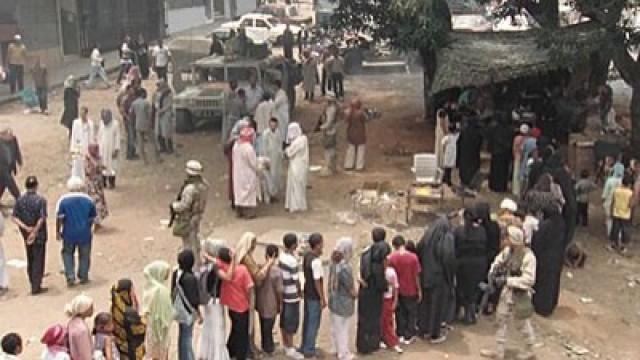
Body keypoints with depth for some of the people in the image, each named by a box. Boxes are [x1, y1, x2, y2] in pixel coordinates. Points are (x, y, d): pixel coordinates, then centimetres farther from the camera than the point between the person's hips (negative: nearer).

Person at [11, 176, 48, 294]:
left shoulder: (20, 200, -1)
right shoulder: (41, 200, -16)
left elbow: (15, 218, -7)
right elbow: (42, 219, -22)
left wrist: (26, 228, -13)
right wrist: (34, 232, -16)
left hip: (26, 235, 5)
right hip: (39, 234, -5)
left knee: (30, 259, 18)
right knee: (38, 260, 3)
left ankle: (33, 283, 29)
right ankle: (36, 288, 5)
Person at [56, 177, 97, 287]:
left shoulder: (63, 200, -7)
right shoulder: (88, 200, -2)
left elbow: (59, 218, -9)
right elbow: (92, 218, 4)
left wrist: (57, 231, 1)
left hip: (69, 233, -1)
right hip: (85, 233, 1)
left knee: (68, 254, 17)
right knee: (84, 255, 16)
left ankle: (70, 277, 9)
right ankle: (83, 277, 25)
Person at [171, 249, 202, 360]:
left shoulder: (176, 273, -2)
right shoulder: (189, 278, -26)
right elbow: (192, 299, -22)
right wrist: (199, 314, -10)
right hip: (187, 311, -8)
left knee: (182, 337, 20)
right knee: (187, 338, 3)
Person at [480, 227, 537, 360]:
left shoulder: (528, 256, -27)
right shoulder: (508, 250, -7)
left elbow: (529, 279, -27)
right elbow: (499, 260, 12)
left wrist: (507, 280, -28)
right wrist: (493, 270, -9)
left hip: (521, 294, -7)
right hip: (508, 290, 7)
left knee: (522, 323, 12)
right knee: (502, 320, 15)